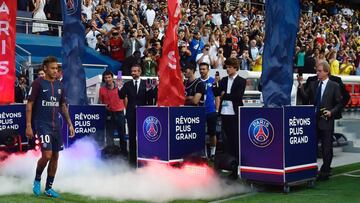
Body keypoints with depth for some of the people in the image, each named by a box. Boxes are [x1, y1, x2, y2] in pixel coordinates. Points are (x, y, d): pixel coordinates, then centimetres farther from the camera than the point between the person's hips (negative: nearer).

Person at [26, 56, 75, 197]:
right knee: (47, 155, -16)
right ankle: (37, 179, 12)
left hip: (56, 125, 6)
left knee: (55, 156, 7)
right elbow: (29, 104, -7)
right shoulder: (38, 83, -6)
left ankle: (49, 188, 19)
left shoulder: (59, 85, 10)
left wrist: (70, 124, 11)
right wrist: (28, 125, -13)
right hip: (42, 124, -6)